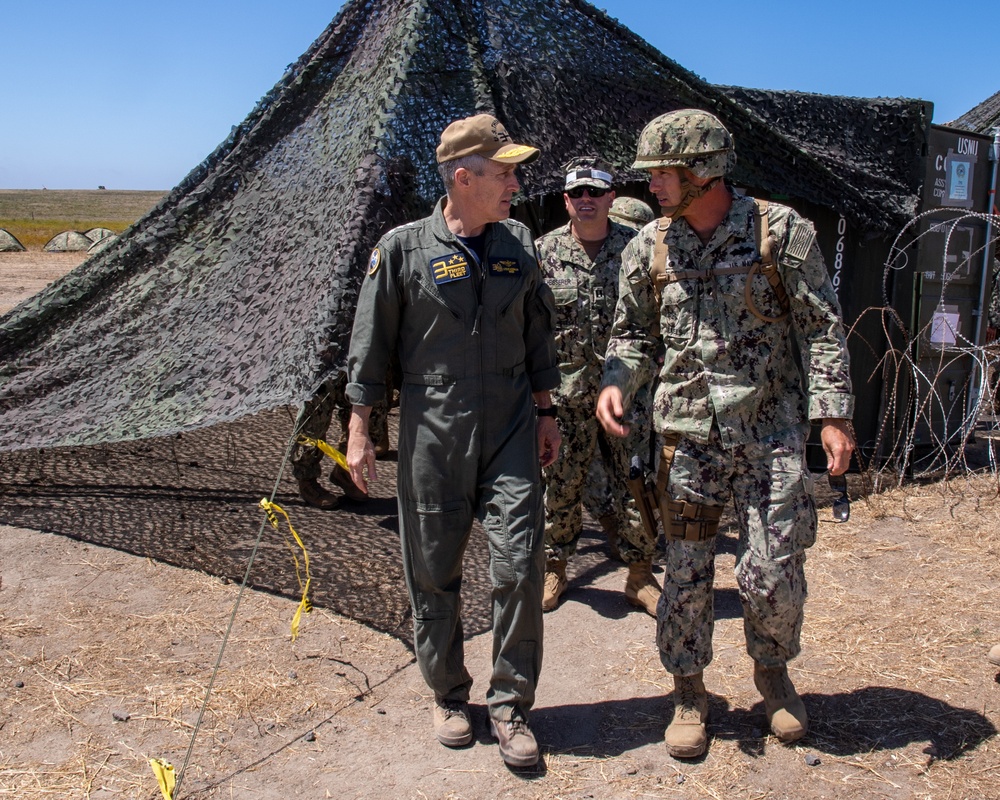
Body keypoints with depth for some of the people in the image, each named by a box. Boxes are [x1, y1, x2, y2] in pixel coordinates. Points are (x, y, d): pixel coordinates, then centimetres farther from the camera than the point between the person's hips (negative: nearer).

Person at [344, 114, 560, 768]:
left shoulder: (521, 245, 6)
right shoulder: (403, 248, -4)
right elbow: (370, 345, 0)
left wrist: (545, 414, 13)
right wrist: (359, 433, -2)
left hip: (511, 426, 2)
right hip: (433, 429, -2)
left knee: (520, 563, -3)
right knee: (434, 571, 9)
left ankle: (511, 705, 15)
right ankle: (448, 695, 30)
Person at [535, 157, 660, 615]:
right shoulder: (544, 252, 2)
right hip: (566, 391, 0)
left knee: (635, 484, 5)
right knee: (562, 485, 9)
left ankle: (640, 576, 20)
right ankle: (554, 569, 27)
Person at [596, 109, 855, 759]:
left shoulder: (781, 230, -3)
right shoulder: (649, 246, 5)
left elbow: (822, 327, -2)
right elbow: (634, 332, 13)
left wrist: (833, 412, -9)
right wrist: (617, 382, -7)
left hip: (771, 432, -2)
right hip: (688, 433, 2)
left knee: (773, 572, 1)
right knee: (686, 571, 7)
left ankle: (773, 671, 31)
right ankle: (690, 692, 25)